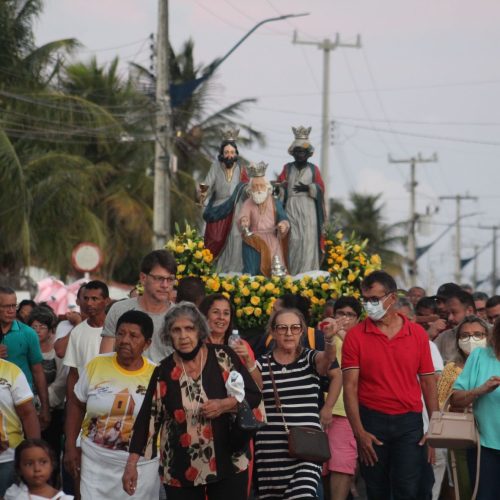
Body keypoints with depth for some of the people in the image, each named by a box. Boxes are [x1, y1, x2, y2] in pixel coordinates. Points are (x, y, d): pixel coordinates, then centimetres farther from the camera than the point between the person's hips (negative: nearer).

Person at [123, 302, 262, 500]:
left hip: (228, 462, -1)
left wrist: (224, 405, -17)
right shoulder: (163, 372, -1)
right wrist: (131, 463, -7)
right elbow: (146, 417, -1)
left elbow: (254, 395, 1)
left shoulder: (223, 357, -3)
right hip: (180, 470, 1)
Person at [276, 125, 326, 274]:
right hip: (291, 207, 0)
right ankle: (291, 273, -6)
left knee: (308, 238, -9)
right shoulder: (287, 168, 12)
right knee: (293, 239, -6)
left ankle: (307, 272, -10)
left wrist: (308, 188, -14)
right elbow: (280, 186, 4)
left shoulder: (313, 169, 10)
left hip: (308, 208, 0)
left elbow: (321, 188, 4)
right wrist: (280, 188, -18)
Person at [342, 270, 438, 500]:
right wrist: (359, 432, -13)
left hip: (409, 422, 0)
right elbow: (350, 386, -5)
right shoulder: (355, 336, -2)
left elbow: (428, 382, 6)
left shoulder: (417, 333, 3)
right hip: (372, 422, 0)